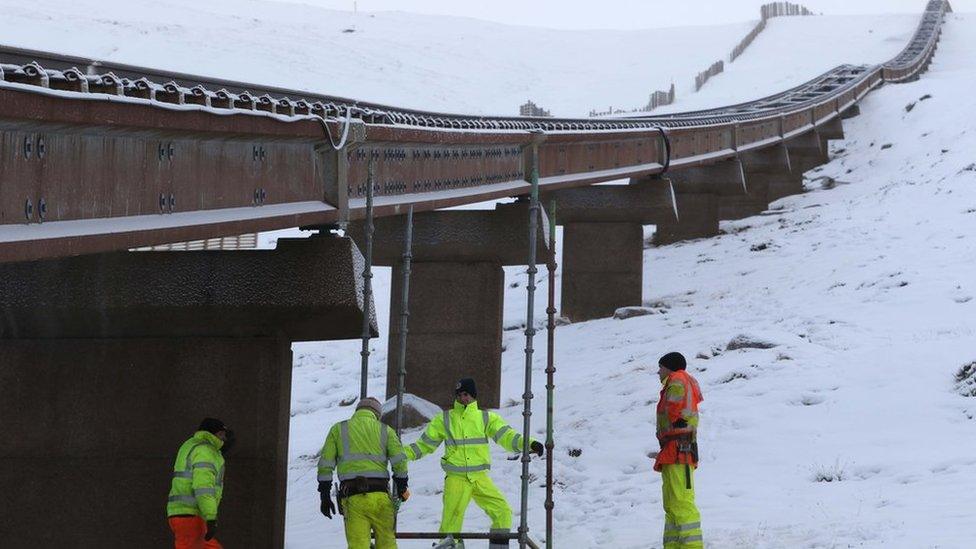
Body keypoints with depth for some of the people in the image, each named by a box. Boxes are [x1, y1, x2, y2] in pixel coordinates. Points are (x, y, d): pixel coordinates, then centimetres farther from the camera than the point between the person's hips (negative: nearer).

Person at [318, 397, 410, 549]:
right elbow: (399, 460, 1)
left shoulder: (338, 429, 15)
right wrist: (402, 487, 14)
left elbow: (325, 464, 8)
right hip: (379, 496, 0)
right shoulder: (385, 430, 14)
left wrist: (325, 496, 11)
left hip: (352, 498, 0)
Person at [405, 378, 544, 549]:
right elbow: (425, 444, 13)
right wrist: (404, 453, 0)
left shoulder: (486, 418, 9)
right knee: (450, 524, -8)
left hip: (480, 478, 1)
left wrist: (529, 443, -17)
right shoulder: (444, 420, 9)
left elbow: (506, 436, -1)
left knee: (503, 512, -8)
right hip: (456, 479, -1)